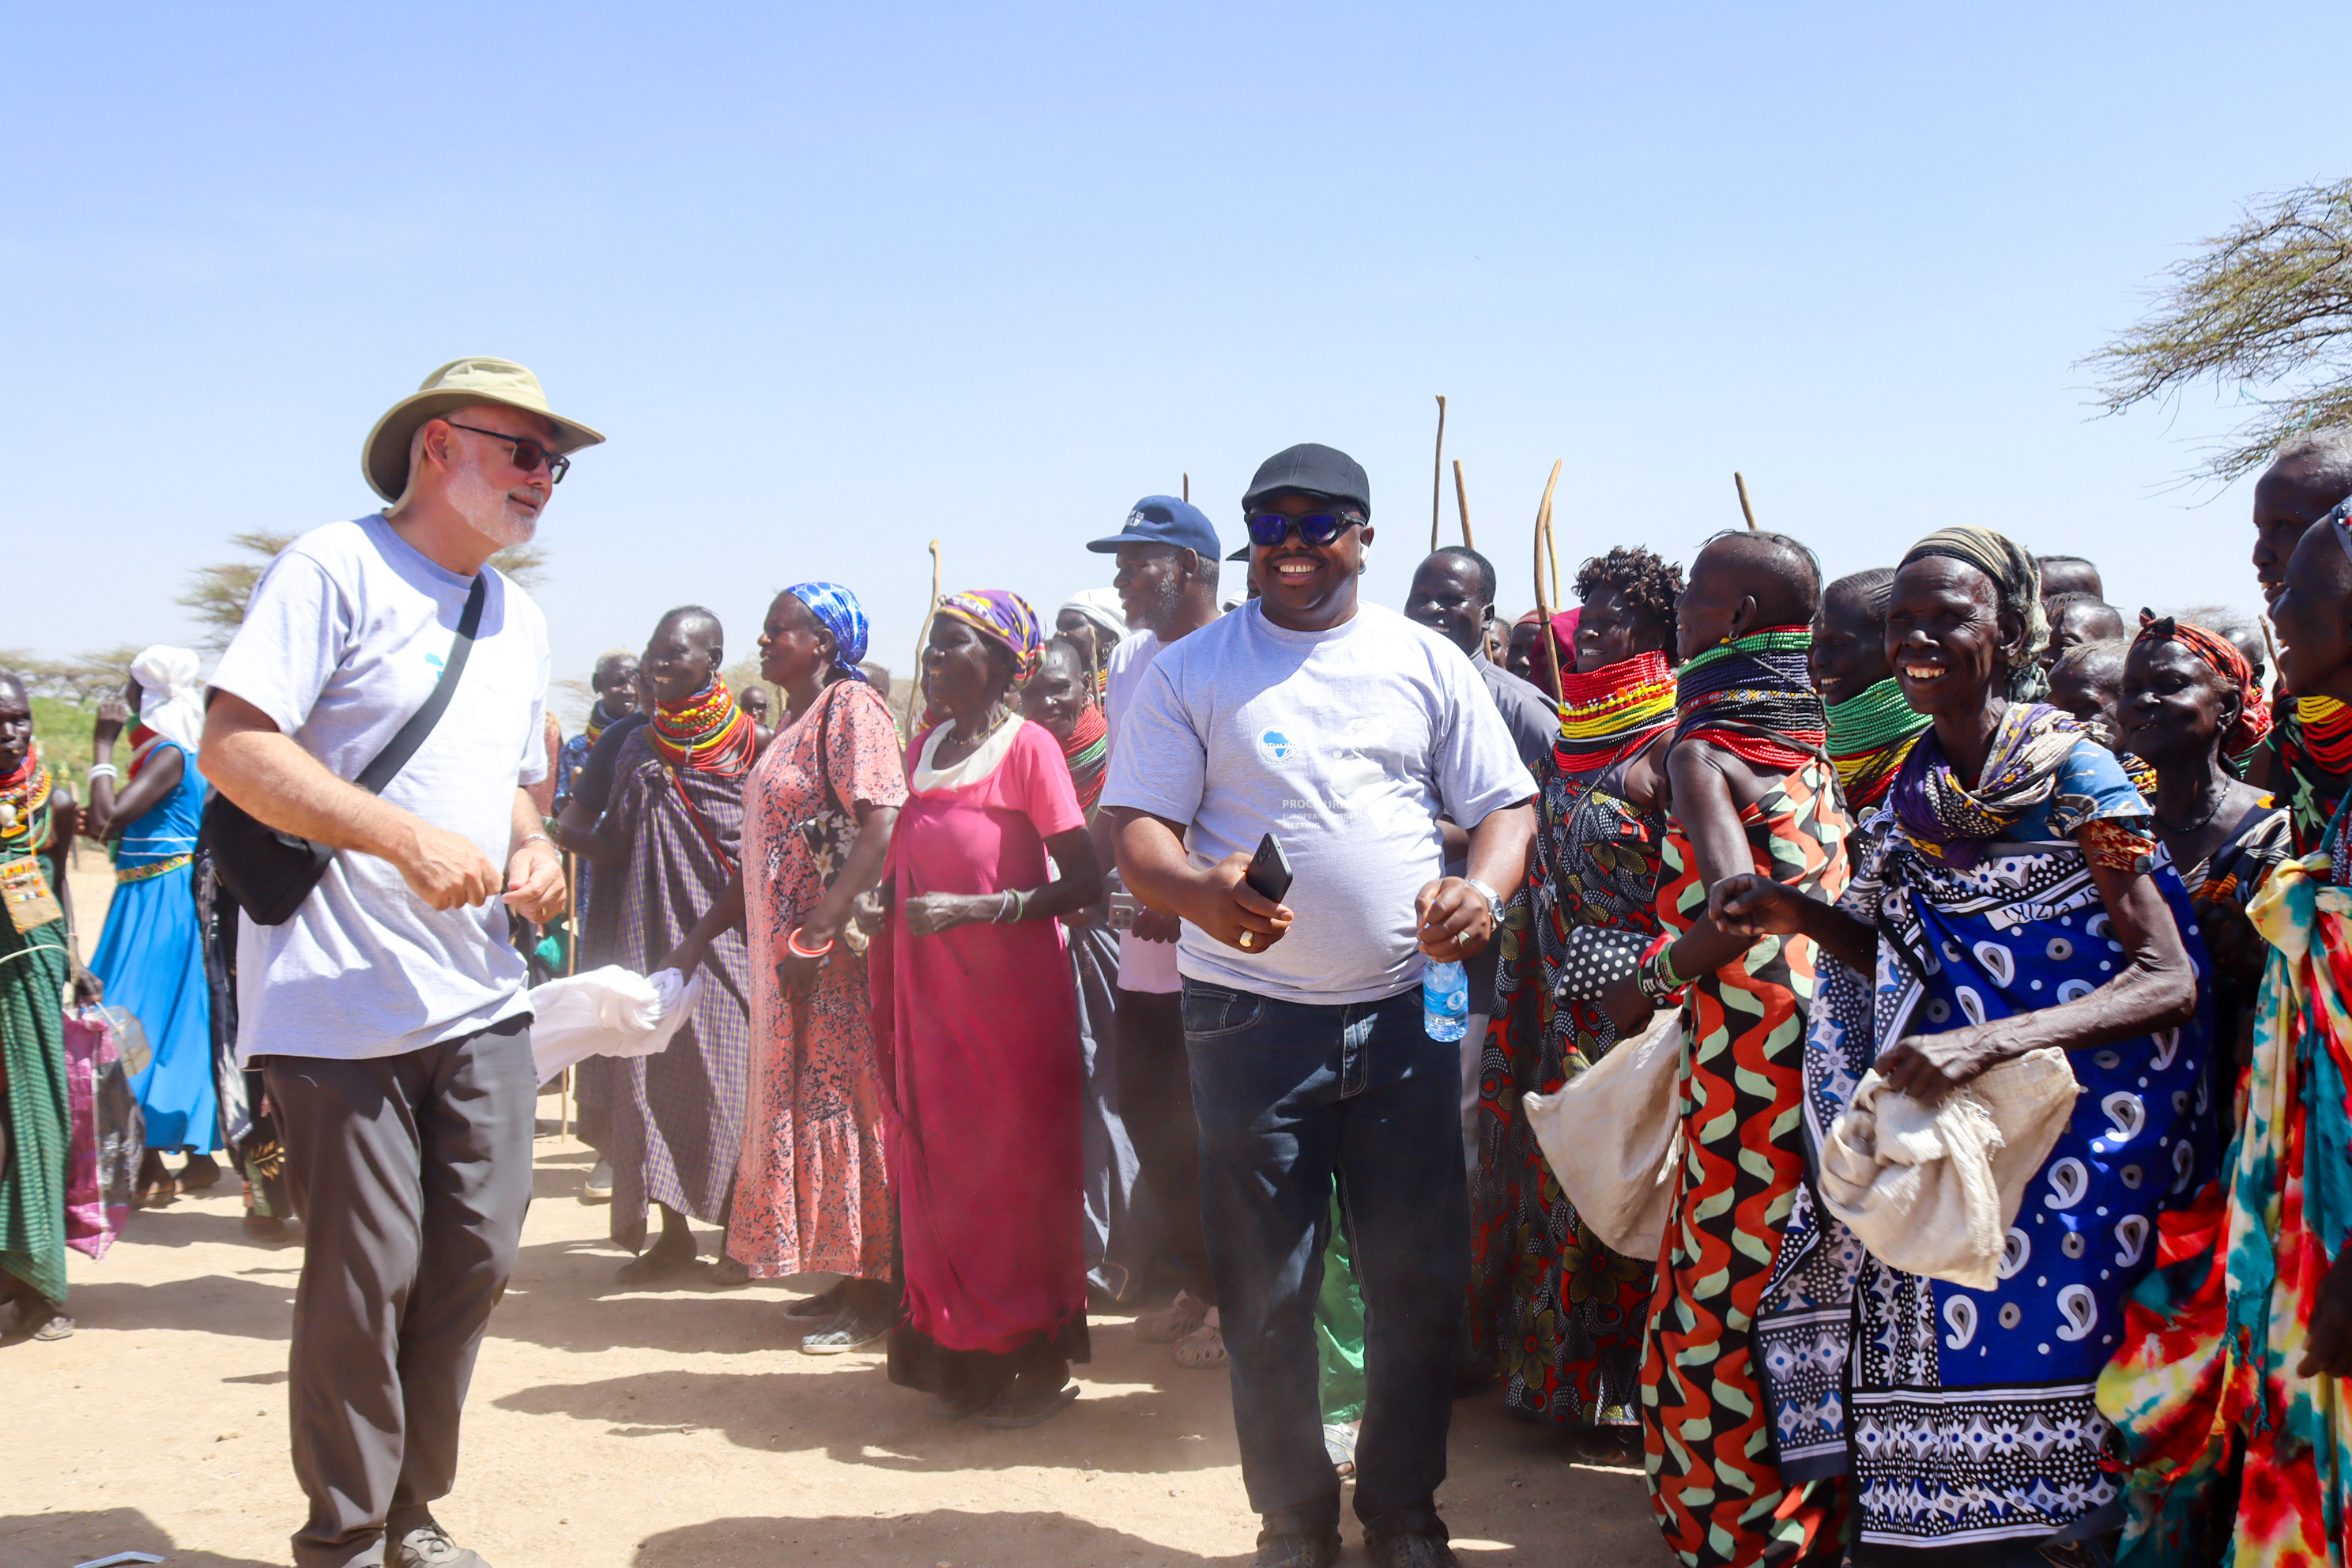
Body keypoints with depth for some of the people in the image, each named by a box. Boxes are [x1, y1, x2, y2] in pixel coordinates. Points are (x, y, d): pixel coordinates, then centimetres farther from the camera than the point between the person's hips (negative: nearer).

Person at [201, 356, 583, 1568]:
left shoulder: (523, 624, 18)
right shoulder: (336, 567, -7)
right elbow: (233, 747, -15)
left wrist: (534, 849, 5)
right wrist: (410, 841, -23)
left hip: (479, 1000, 7)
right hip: (339, 1003, -7)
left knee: (476, 1257, 8)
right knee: (365, 1275, -2)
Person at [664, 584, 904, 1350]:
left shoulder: (851, 708, -9)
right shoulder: (793, 723, 19)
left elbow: (881, 828, -21)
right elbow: (763, 854, 21)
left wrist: (818, 933, -26)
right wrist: (700, 938, 18)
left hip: (840, 946, -9)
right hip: (786, 946, 9)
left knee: (844, 1102, -5)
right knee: (805, 1103, 11)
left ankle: (874, 1293, 3)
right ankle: (849, 1279, 20)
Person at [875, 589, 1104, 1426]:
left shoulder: (1028, 747, -10)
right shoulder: (924, 748, 11)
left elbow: (1086, 882, -16)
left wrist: (973, 909, -22)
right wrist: (887, 897, 4)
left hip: (1013, 997, -6)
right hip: (932, 996, 6)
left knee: (1018, 1175, 1)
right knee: (944, 1175, 9)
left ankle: (1035, 1365, 13)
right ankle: (964, 1358, 20)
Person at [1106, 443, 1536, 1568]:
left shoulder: (1424, 662, 9)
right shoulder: (1192, 671, 3)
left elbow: (1506, 805, 8)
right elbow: (1139, 831, -3)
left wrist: (1482, 887, -14)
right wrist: (1199, 893, -26)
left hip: (1405, 1010, 2)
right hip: (1251, 1014, -1)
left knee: (1421, 1279, 7)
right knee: (1265, 1293, 5)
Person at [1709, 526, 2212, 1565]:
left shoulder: (2073, 775, -10)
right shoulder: (1916, 781, 8)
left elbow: (2169, 981, -16)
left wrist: (1989, 1045, -29)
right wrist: (1806, 918, -4)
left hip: (2065, 1126, -5)